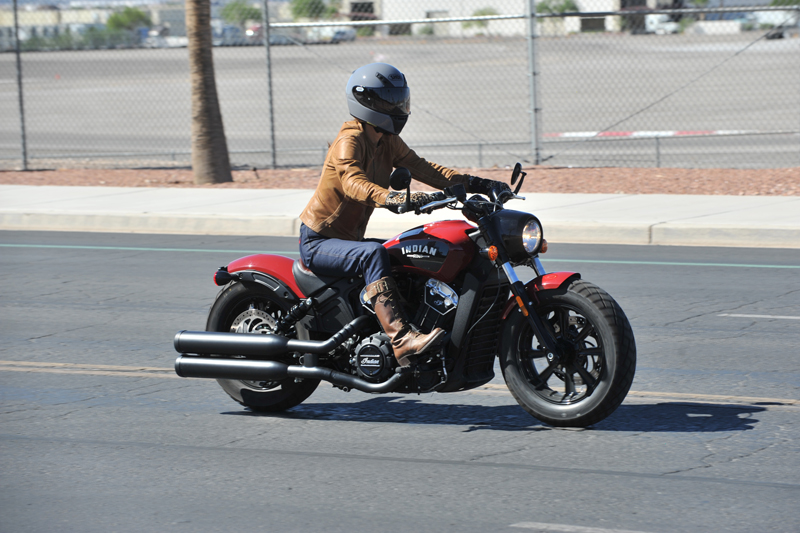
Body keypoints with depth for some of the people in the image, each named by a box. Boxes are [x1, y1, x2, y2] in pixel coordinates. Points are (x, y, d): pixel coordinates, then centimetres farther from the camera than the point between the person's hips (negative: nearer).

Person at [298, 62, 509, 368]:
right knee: (373, 254, -36)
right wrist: (392, 199, -56)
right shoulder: (350, 140, -19)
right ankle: (402, 340, -49)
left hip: (348, 239, 10)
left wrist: (475, 184, -8)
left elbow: (422, 169, 5)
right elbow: (353, 182, -37)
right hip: (318, 242, -10)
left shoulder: (388, 142, 8)